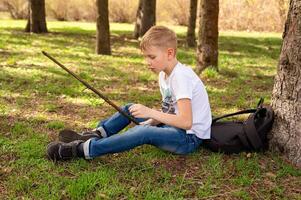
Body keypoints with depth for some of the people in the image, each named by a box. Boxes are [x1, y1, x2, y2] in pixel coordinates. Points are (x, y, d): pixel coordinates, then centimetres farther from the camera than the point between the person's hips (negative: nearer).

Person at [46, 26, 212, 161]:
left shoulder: (181, 76, -22)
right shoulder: (164, 75, 7)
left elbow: (186, 122, -30)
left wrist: (150, 112, -32)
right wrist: (151, 121, -7)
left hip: (189, 138, -10)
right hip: (175, 128, 10)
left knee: (144, 133, -34)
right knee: (129, 109, 9)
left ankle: (82, 149, -31)